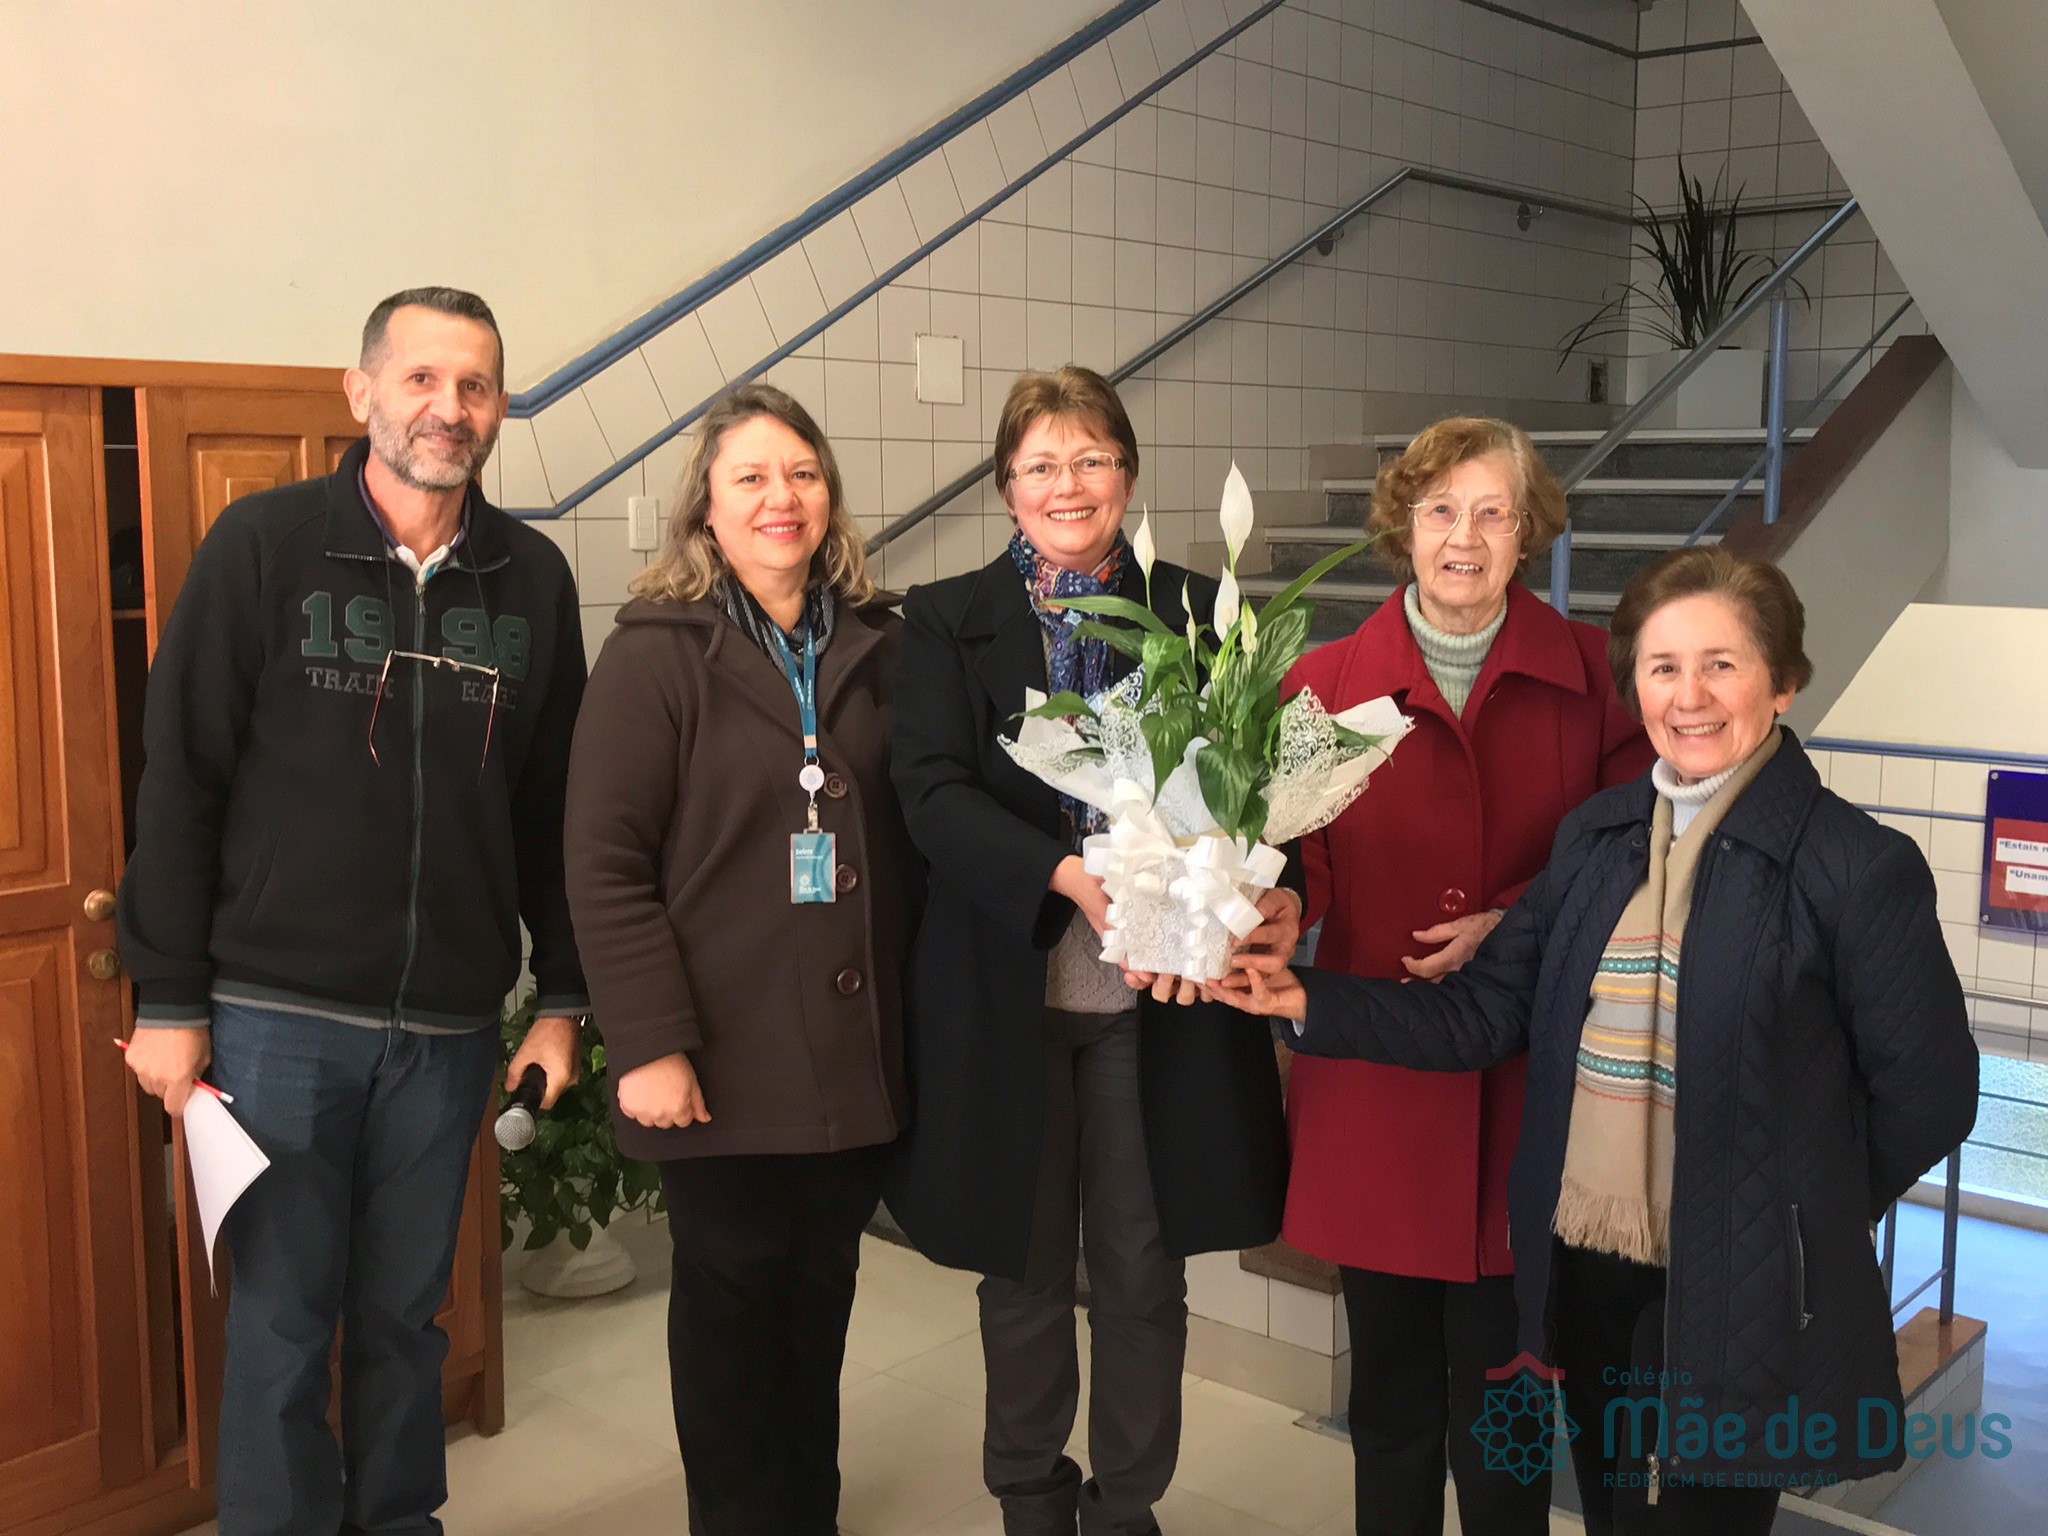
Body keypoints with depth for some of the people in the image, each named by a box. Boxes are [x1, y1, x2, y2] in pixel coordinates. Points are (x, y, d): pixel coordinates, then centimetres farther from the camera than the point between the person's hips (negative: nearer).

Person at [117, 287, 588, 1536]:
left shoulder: (534, 576, 3)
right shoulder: (264, 545, -5)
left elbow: (554, 806, 7)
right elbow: (181, 780, -5)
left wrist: (562, 998, 7)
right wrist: (170, 1000, -6)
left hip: (449, 1024, 3)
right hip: (277, 1013, -2)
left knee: (407, 1314, 15)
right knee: (281, 1317, 7)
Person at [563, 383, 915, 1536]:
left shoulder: (878, 647, 7)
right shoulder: (656, 653, -6)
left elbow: (909, 841, 9)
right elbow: (606, 864, -11)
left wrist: (912, 1012, 4)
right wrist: (649, 1045, -17)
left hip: (859, 1053, 4)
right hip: (727, 1062, -4)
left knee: (821, 1303, 16)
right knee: (730, 1305, 10)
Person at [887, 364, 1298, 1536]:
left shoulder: (1196, 610, 4)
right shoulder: (948, 618, 1)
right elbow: (934, 792, -11)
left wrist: (1274, 888, -21)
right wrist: (1074, 877, -27)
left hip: (1161, 998, 0)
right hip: (1007, 994, 0)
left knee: (1144, 1267, 11)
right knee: (1024, 1271, 15)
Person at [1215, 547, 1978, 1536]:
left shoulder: (1858, 866, -12)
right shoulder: (1597, 835, 4)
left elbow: (1929, 1094, -6)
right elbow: (1482, 1015, 3)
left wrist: (1807, 1215, 2)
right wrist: (1307, 1003, -6)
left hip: (1734, 1302, -5)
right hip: (1584, 1278, 5)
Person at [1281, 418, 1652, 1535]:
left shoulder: (1589, 672, 1)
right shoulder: (1326, 681, 1)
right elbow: (1299, 867, -2)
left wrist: (1511, 926, -13)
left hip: (1523, 1086, -1)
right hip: (1375, 1085, 1)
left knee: (1500, 1396, 7)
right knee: (1391, 1392, 14)